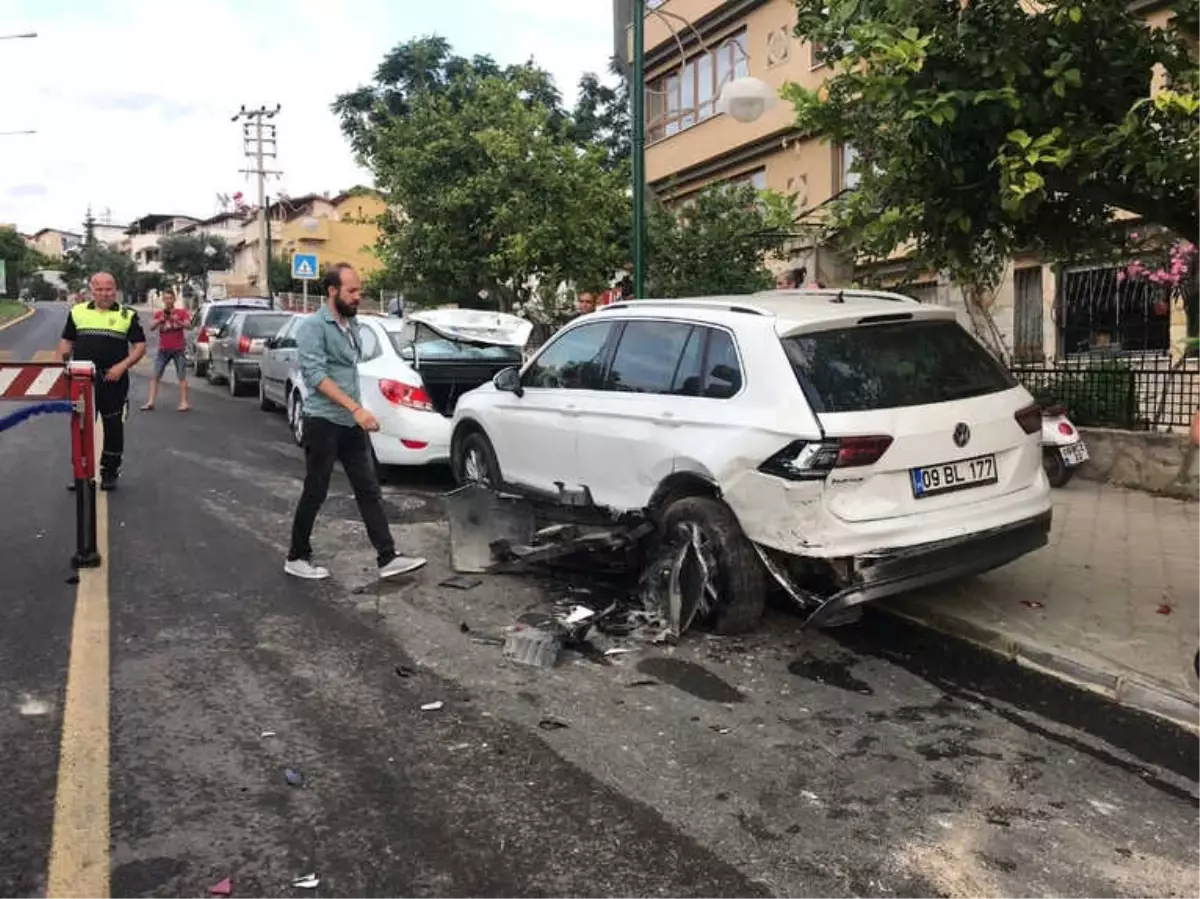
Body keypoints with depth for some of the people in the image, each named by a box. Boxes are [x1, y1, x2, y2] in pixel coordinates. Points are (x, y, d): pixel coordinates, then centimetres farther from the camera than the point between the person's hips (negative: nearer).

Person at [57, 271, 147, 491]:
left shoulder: (127, 315, 3)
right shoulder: (77, 311, 10)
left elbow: (140, 346, 1)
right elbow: (66, 341, 15)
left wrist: (123, 366, -13)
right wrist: (61, 362, -4)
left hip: (113, 381, -2)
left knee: (113, 428, 5)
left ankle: (110, 472, 17)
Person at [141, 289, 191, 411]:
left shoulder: (182, 312, 1)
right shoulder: (158, 314, 7)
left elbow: (188, 326, -11)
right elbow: (151, 327, -5)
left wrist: (178, 321, -29)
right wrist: (161, 320, -23)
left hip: (179, 349, -3)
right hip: (163, 350, 3)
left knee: (182, 376, -3)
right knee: (155, 376, 0)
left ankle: (184, 402, -2)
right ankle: (150, 402, 2)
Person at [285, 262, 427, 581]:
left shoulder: (352, 325, 12)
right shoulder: (313, 326, -12)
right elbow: (315, 375, -22)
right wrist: (356, 408, -29)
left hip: (352, 424, 7)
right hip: (323, 422, -7)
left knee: (369, 491, 4)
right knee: (315, 494, 3)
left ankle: (388, 558, 6)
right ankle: (297, 558, 19)